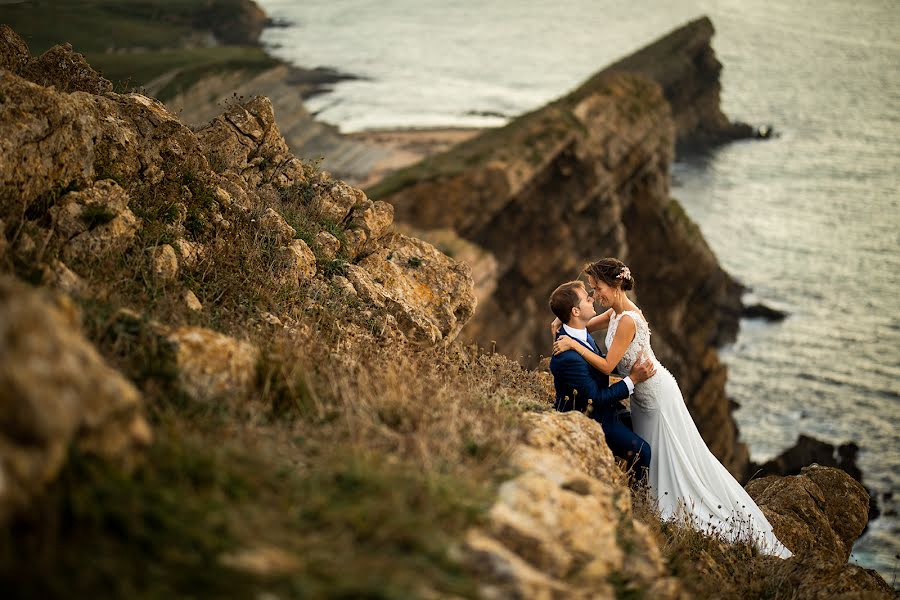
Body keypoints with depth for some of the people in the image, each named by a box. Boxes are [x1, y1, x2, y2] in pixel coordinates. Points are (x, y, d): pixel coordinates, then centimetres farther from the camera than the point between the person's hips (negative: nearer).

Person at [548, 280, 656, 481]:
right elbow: (595, 398, -26)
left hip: (601, 411, 10)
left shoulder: (581, 333, -2)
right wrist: (632, 380, -22)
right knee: (641, 451, -18)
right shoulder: (567, 357, -33)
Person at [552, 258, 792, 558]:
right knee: (652, 458, 17)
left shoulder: (627, 320, -27)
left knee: (676, 458, 0)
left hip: (657, 393, -9)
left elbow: (607, 365, -26)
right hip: (642, 395, 9)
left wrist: (574, 345, -26)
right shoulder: (615, 313, 1)